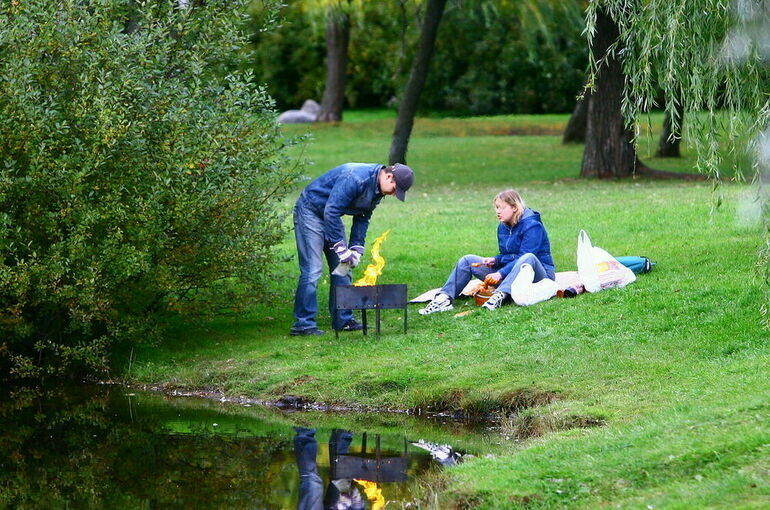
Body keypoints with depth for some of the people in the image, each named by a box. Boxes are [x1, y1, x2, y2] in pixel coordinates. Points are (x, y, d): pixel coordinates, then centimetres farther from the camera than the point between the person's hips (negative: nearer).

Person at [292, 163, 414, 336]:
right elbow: (330, 212, -32)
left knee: (341, 268, 6)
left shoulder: (378, 190, -1)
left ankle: (343, 320, 12)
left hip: (331, 216, 9)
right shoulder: (354, 178, -32)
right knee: (312, 269, -14)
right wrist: (342, 250, -29)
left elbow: (362, 218, 9)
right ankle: (303, 324, -12)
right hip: (310, 210, -9)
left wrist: (356, 248, -3)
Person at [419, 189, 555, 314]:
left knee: (528, 258, -43)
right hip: (508, 272, 8)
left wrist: (500, 274, -30)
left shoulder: (532, 226, -15)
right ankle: (445, 298, -19)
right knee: (467, 261, -1)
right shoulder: (503, 227, 10)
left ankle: (500, 295, -56)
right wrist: (495, 260, -7)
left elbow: (524, 256, -23)